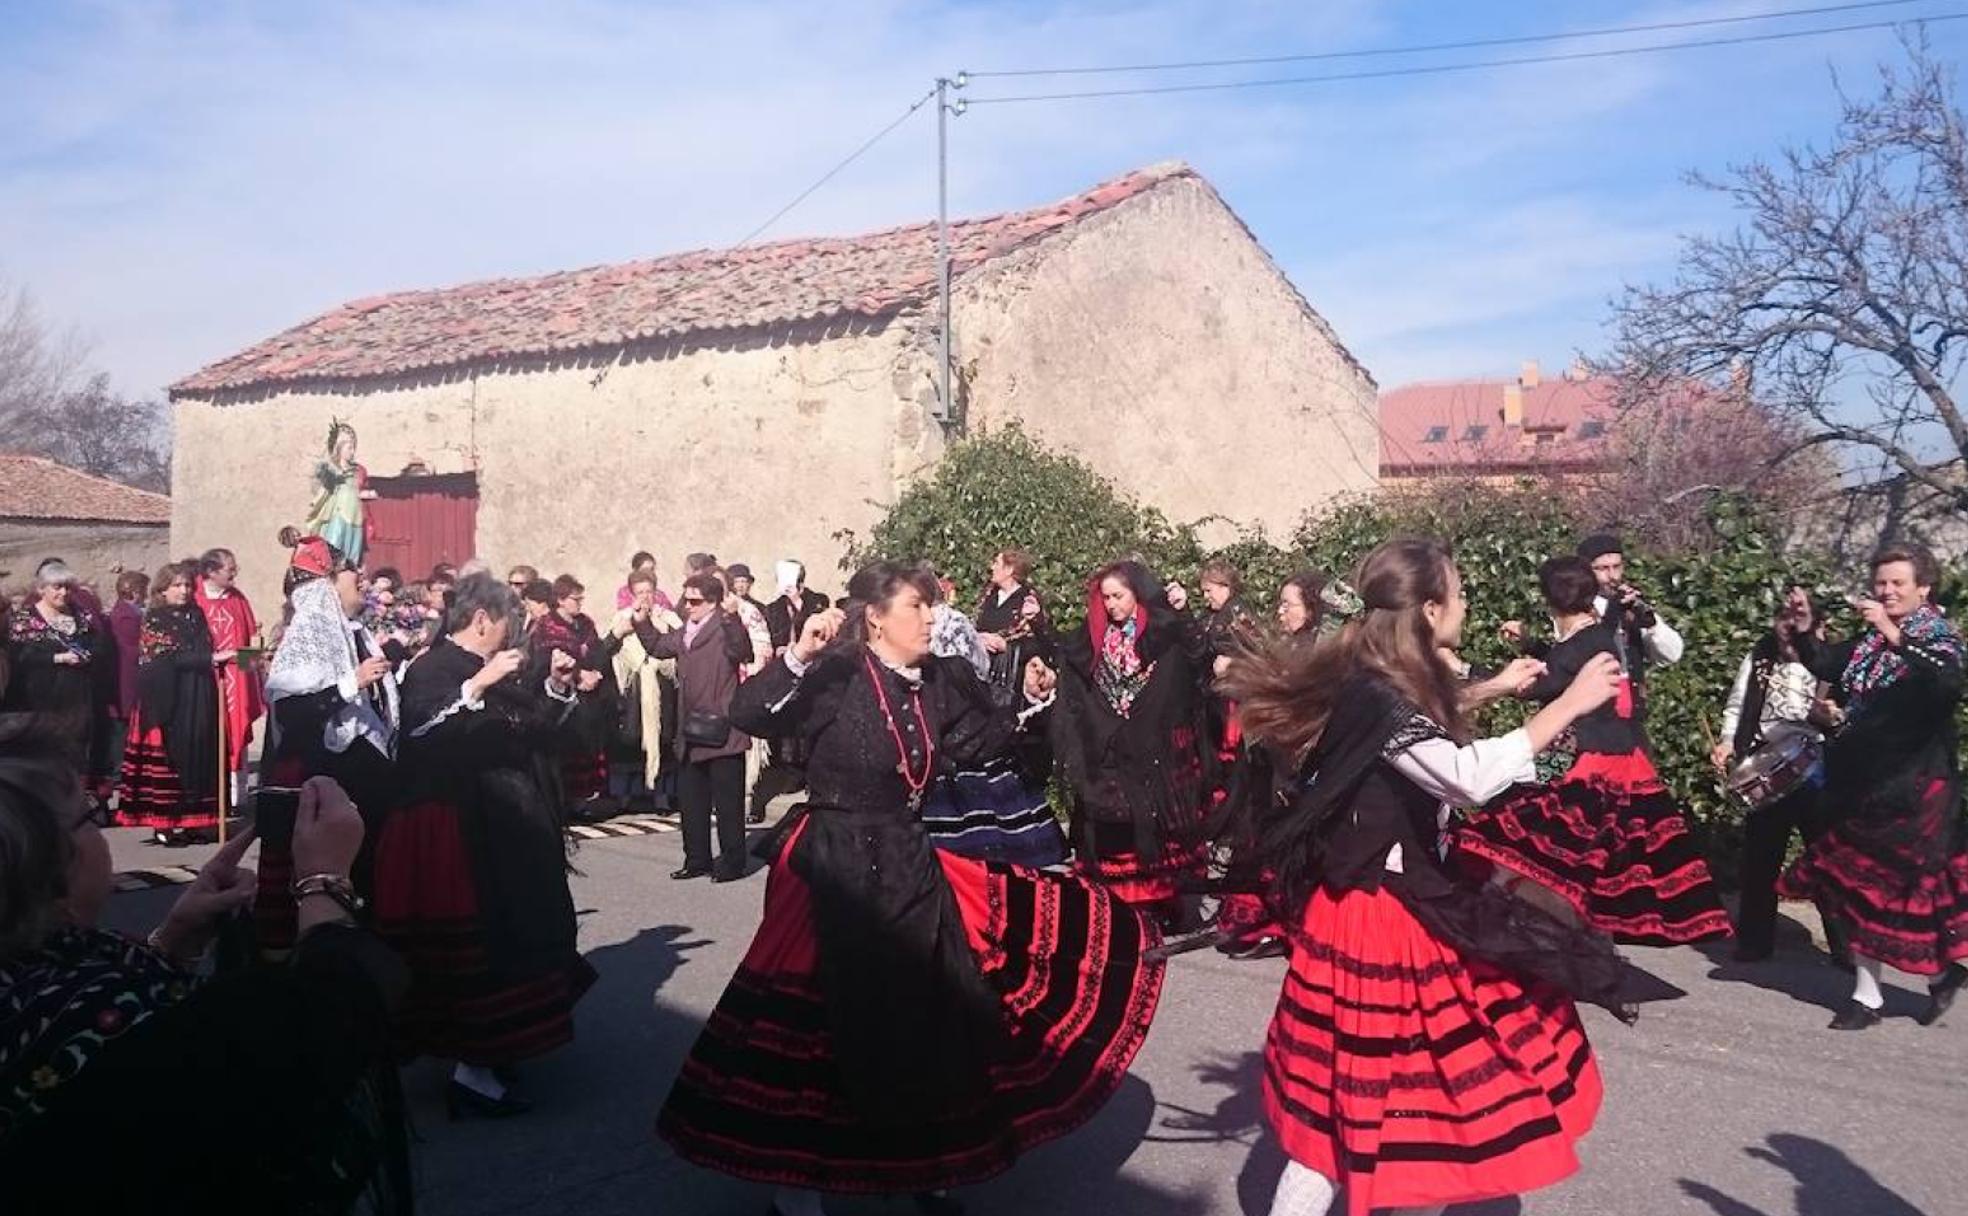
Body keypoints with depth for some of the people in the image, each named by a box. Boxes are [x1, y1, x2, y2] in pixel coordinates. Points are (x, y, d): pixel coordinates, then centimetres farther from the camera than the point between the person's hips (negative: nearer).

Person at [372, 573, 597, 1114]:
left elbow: (538, 729, 20)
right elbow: (421, 727, -27)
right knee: (476, 942, -9)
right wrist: (480, 683, -28)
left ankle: (487, 1050, 24)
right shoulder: (432, 669, -9)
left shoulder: (499, 673, 14)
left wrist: (555, 686, 7)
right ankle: (472, 1070, -4)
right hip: (461, 829, -9)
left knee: (512, 931, 12)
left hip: (511, 827, 9)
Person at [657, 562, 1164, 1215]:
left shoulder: (938, 682, 4)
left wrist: (1030, 702, 6)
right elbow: (746, 714, -22)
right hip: (838, 868, -6)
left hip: (909, 867, 7)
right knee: (836, 1020, -1)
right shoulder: (834, 678, -13)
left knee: (929, 1015, 12)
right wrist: (798, 656, -32)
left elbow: (978, 740, 17)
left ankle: (918, 1159, 33)